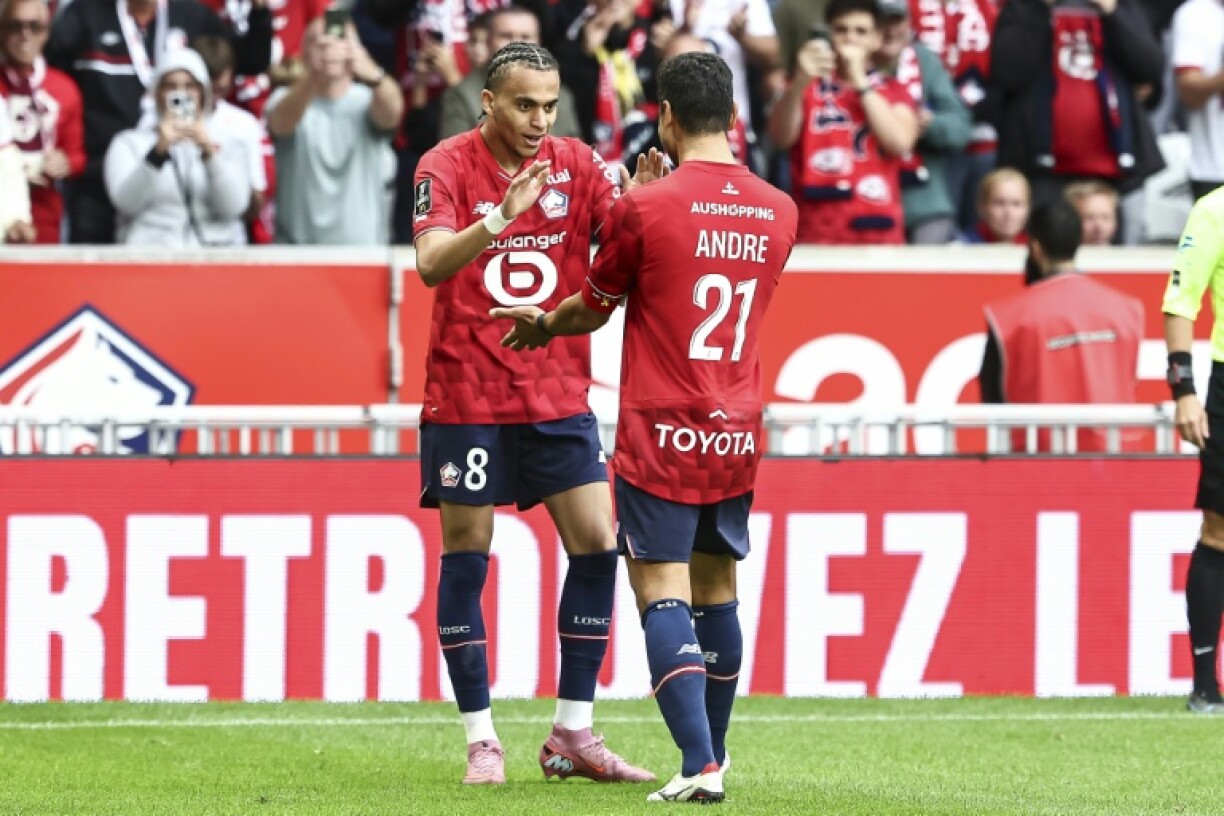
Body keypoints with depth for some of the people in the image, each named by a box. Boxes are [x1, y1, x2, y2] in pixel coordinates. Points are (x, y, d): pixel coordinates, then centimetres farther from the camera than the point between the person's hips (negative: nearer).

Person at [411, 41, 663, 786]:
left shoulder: (576, 164, 1)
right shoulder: (446, 167, -9)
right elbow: (432, 264, -23)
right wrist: (499, 219, -39)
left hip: (559, 394, 4)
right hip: (466, 396, -4)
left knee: (596, 544, -2)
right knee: (466, 557, 0)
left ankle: (573, 735, 7)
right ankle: (481, 741, 7)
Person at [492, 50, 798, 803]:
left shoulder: (646, 209, -11)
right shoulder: (779, 212, 4)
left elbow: (593, 309, 4)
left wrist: (540, 327, 26)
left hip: (661, 436, -5)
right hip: (738, 434, 5)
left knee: (663, 593, -7)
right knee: (716, 592, 16)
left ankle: (700, 764, -19)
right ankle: (714, 755, 24)